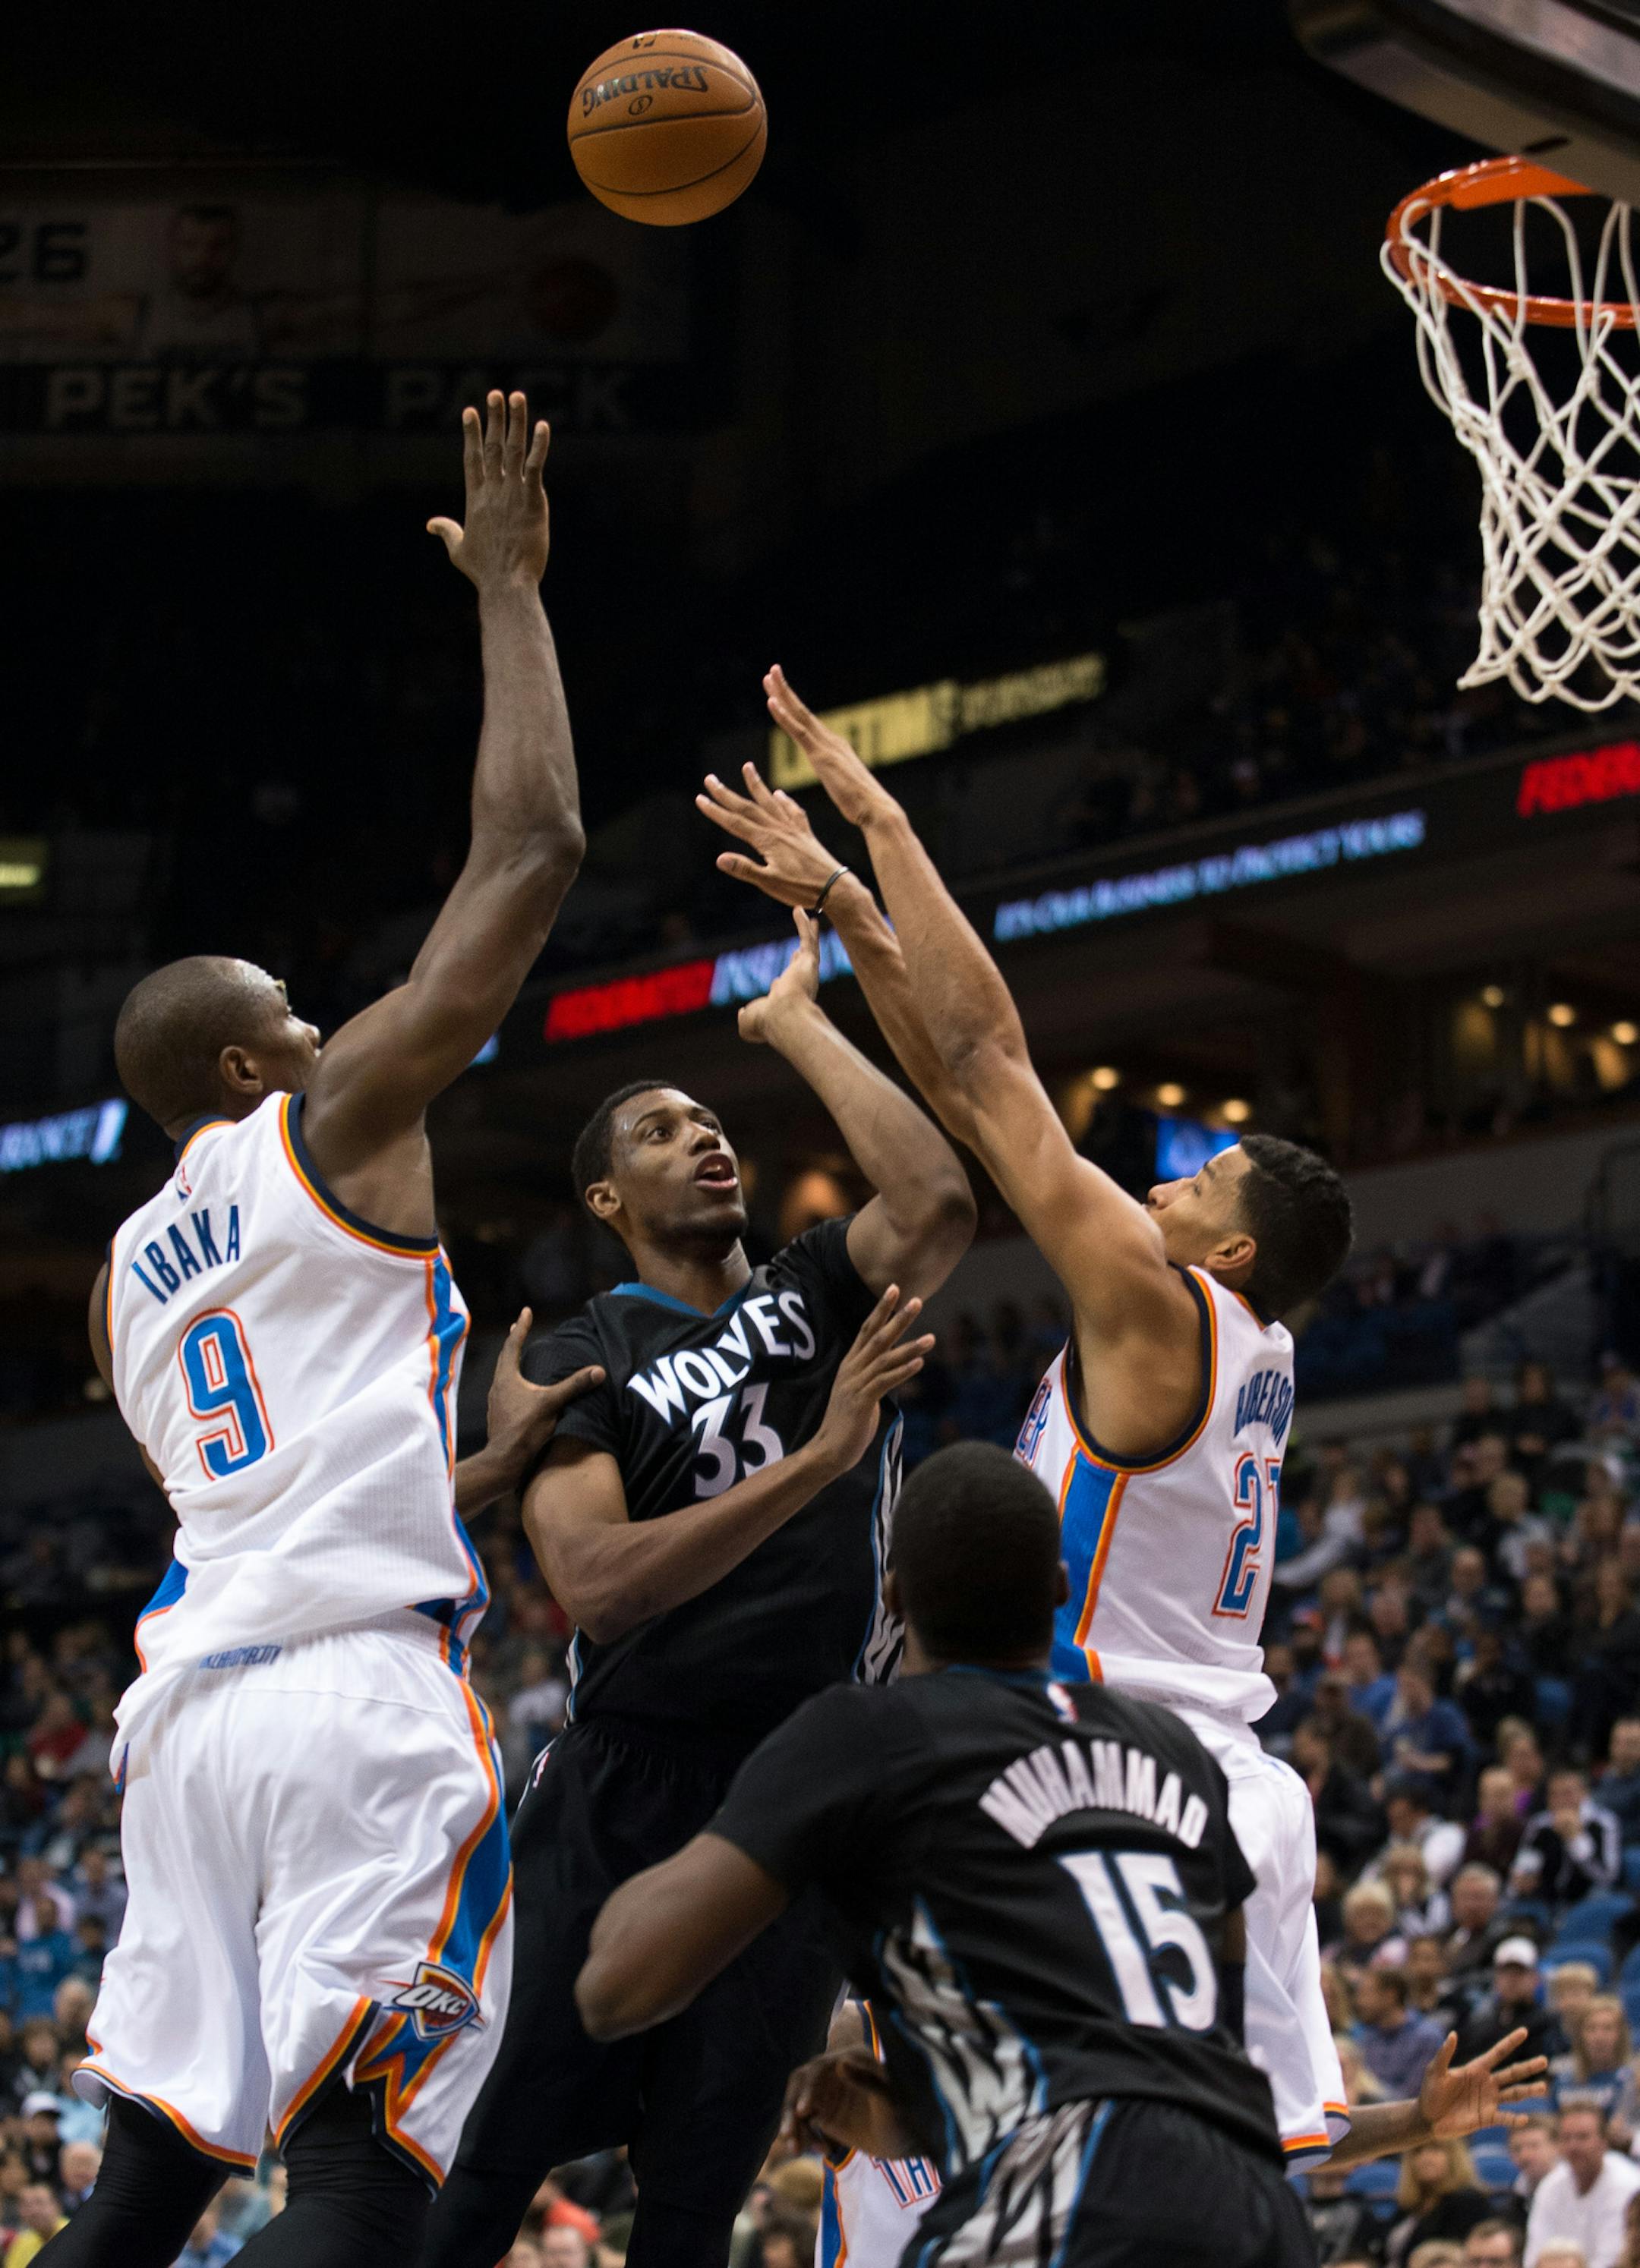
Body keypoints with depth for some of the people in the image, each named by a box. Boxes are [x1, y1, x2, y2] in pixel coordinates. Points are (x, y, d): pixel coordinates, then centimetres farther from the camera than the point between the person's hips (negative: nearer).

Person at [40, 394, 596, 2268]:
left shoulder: (123, 1278, 23)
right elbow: (529, 849, 2)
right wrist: (506, 588, 10)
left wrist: (497, 1464, 37)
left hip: (190, 1705, 8)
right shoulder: (332, 1123, 3)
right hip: (358, 1694, -8)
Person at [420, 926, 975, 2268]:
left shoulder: (820, 1292, 11)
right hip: (633, 1789, -3)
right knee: (504, 2150, -4)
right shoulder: (576, 1367, 0)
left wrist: (794, 1025, -4)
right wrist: (814, 1460, -24)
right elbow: (597, 1587, -17)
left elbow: (937, 1201, -11)